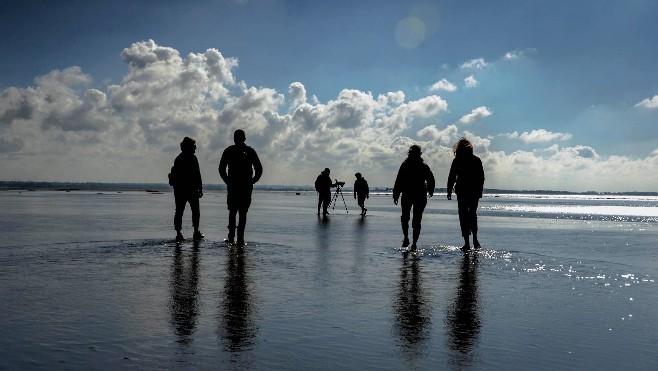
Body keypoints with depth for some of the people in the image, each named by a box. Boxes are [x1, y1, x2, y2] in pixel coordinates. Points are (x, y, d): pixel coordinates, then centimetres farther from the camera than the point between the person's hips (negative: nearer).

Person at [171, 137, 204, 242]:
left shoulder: (178, 158, 11)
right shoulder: (192, 158, -9)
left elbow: (175, 174, 16)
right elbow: (197, 175, -12)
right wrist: (200, 188, -7)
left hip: (178, 189, 6)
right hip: (191, 189, -6)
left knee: (179, 211, 5)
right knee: (195, 210, 7)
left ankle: (178, 233, 3)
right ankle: (196, 232, 8)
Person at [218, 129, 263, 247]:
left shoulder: (228, 151, 4)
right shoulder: (250, 151, 3)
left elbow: (221, 169, 1)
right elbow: (259, 169, 0)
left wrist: (228, 182, 9)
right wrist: (251, 182, 8)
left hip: (232, 186, 1)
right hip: (246, 187, -1)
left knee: (232, 212, 14)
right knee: (243, 213, 2)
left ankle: (231, 237, 9)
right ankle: (240, 239, -4)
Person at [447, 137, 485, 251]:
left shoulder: (457, 161, -5)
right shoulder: (477, 160, 3)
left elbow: (451, 178, -5)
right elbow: (481, 178, 5)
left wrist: (449, 191, 2)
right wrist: (480, 191, 12)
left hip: (462, 192, -3)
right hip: (475, 192, 3)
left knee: (463, 216, 1)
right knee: (472, 214, 19)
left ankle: (467, 243, -4)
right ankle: (475, 239, 11)